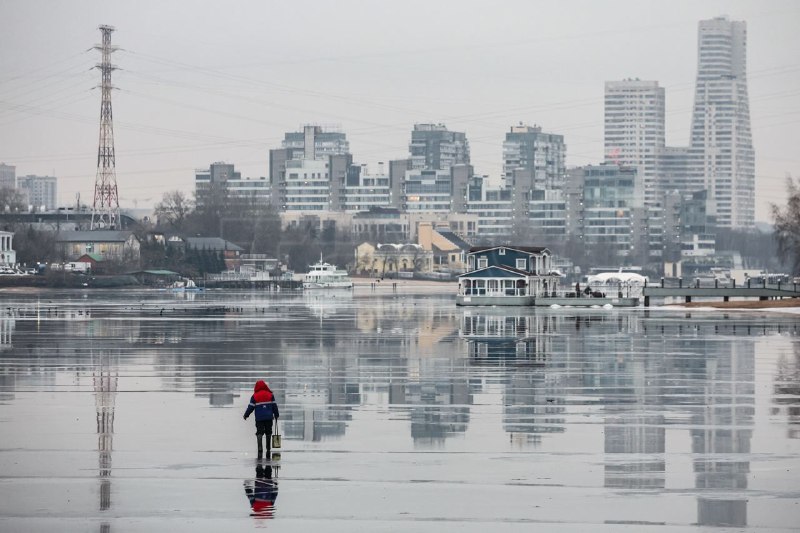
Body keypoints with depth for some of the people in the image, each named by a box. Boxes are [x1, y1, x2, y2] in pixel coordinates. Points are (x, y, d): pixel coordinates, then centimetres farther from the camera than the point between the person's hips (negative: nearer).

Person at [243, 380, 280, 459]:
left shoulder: (255, 396, -3)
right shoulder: (270, 395, 4)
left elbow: (251, 407, 0)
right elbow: (274, 406, 7)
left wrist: (246, 415, 14)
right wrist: (276, 415, 20)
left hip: (259, 418, -2)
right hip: (269, 417, 2)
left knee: (259, 433, -4)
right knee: (268, 434, 12)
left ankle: (260, 449, -24)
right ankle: (268, 451, 16)